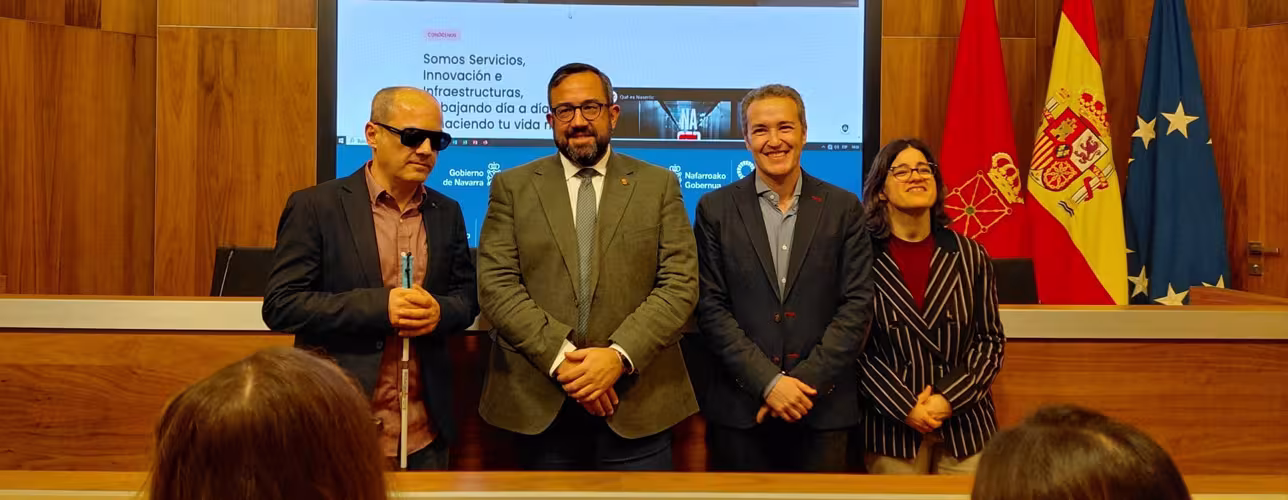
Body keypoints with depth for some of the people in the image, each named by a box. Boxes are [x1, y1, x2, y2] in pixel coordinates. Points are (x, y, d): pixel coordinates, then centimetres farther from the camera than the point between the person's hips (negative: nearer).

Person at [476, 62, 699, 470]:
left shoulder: (659, 185, 6)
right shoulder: (512, 187, 6)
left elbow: (681, 283, -2)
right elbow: (496, 285, -3)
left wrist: (619, 356, -15)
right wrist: (559, 358, -15)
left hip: (637, 403, 0)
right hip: (538, 403, 0)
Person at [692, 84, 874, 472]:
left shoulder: (843, 208, 4)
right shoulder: (715, 208, 2)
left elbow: (857, 304, -1)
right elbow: (711, 308, -2)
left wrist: (805, 381, -10)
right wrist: (769, 381, -11)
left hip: (823, 409, 1)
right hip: (739, 410, 0)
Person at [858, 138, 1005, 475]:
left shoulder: (970, 256, 2)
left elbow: (991, 340, 4)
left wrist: (949, 399, -8)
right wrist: (905, 407, -12)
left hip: (964, 424, 2)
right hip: (892, 425, -2)